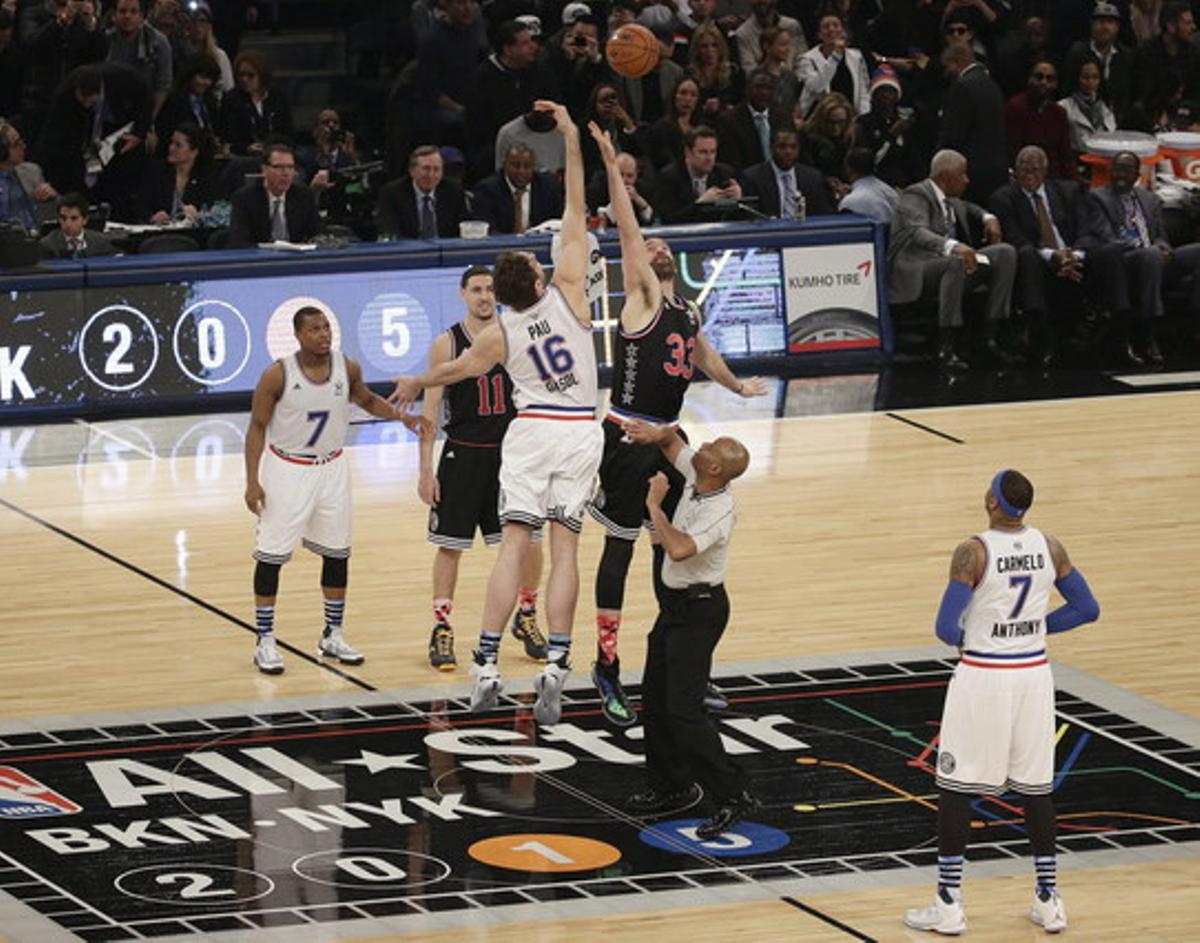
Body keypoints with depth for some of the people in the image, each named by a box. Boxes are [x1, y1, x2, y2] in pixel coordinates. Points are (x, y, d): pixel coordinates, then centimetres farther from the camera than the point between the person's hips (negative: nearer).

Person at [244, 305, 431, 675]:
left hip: (331, 469, 4)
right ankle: (265, 642, 6)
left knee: (336, 553, 10)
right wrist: (252, 480, -15)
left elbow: (368, 400, 15)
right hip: (287, 470, -4)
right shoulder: (278, 375, -18)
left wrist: (402, 416, -2)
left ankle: (333, 636, 23)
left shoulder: (347, 369, -6)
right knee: (271, 555, -2)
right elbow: (257, 427, -10)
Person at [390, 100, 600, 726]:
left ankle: (486, 666, -10)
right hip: (579, 433, 0)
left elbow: (459, 367, 16)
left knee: (513, 544, -3)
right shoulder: (568, 294, -8)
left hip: (530, 432, 0)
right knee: (564, 547, -3)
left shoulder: (499, 334, -3)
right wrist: (571, 142, -2)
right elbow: (576, 216, -5)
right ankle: (555, 667, -10)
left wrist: (415, 384, 36)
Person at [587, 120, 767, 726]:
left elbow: (701, 354, 31)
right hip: (629, 439, -7)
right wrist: (612, 165, -24)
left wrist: (737, 385, 40)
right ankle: (607, 668, 1)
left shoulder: (686, 310, 14)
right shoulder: (642, 298, -6)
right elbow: (627, 230, -16)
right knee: (620, 547, -3)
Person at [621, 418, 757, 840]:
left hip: (699, 611, -9)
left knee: (683, 709, -14)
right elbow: (672, 442, 14)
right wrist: (658, 433, -9)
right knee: (655, 701, 14)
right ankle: (671, 786, 26)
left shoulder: (720, 511, -28)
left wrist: (654, 507, -28)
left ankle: (733, 795, -10)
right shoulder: (695, 478, -3)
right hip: (675, 603, 9)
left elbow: (679, 549, -40)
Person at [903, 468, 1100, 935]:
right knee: (1036, 787, 14)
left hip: (982, 676, -5)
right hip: (1033, 674, 5)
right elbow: (1087, 609, 7)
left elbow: (946, 627, -20)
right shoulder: (1049, 547, -1)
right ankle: (1048, 901, 19)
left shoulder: (973, 553, -17)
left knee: (955, 789, 5)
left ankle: (948, 905, 6)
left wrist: (962, 639, 3)